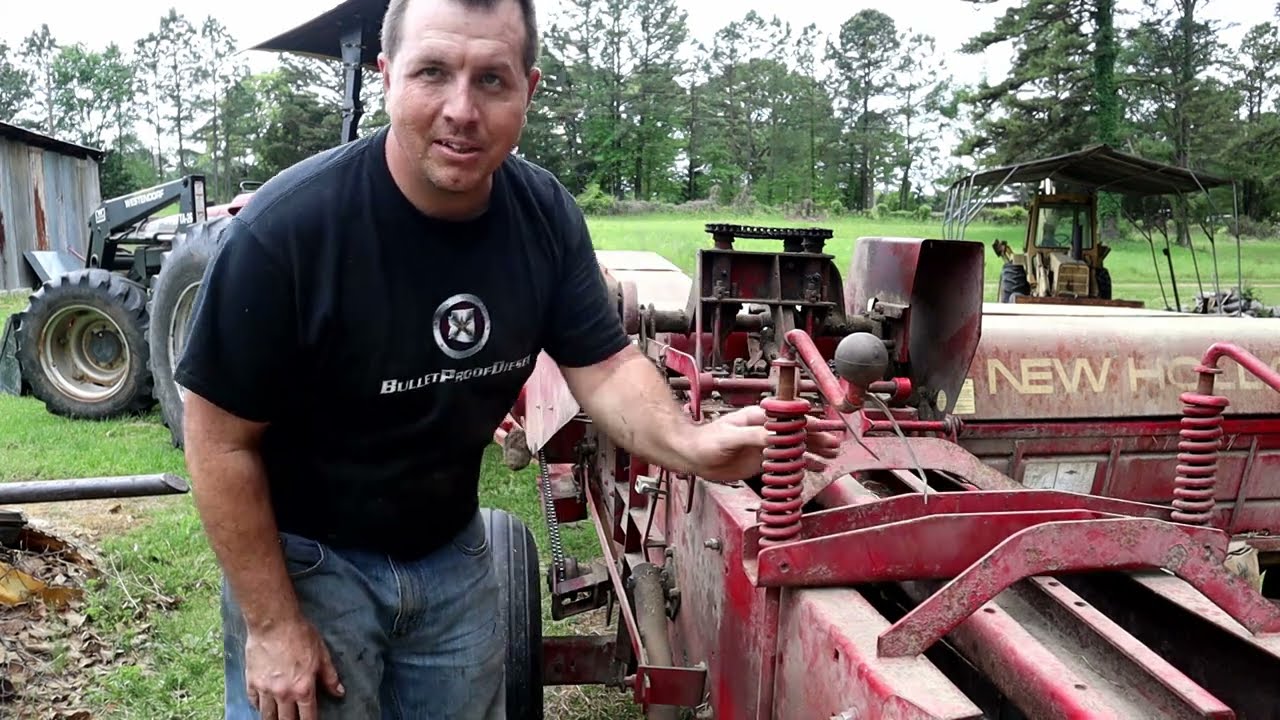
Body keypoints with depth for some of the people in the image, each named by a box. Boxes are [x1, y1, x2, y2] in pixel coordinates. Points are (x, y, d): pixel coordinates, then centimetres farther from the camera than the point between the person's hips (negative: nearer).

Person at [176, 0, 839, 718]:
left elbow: (605, 364, -9)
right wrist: (271, 624, -14)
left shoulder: (546, 214, -12)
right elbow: (222, 440, -18)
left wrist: (689, 442, -29)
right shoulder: (286, 227, -26)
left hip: (453, 550, 5)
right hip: (305, 559, -4)